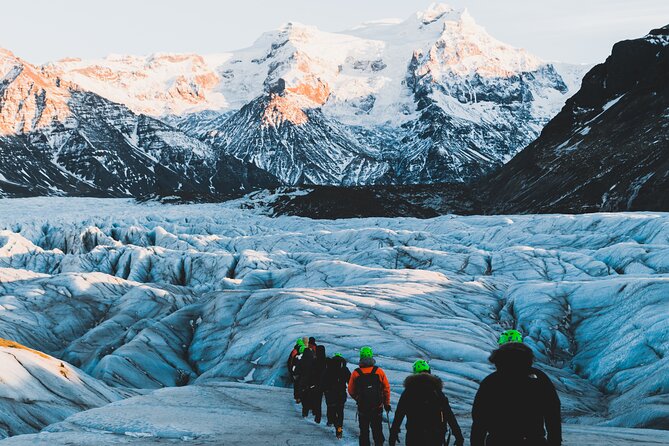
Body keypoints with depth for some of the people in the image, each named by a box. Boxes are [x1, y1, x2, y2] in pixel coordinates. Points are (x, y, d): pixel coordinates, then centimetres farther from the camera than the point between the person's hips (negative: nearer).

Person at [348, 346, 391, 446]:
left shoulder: (355, 373, -8)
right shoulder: (379, 372, -8)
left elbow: (351, 391, 1)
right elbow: (386, 389, -3)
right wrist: (387, 403, 10)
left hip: (362, 408, 0)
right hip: (377, 408, 0)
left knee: (364, 431, 12)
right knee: (377, 431, 12)